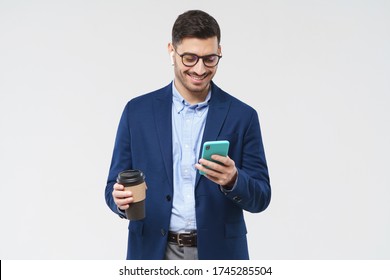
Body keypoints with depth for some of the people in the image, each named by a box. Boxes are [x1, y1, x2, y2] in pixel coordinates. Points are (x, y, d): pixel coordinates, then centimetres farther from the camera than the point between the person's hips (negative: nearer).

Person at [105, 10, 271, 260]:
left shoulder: (242, 116, 0)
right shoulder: (138, 111, 2)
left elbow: (260, 198, -1)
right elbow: (115, 186, 4)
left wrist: (232, 180, -22)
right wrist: (121, 199, -19)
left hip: (218, 256, 0)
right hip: (155, 254, 1)